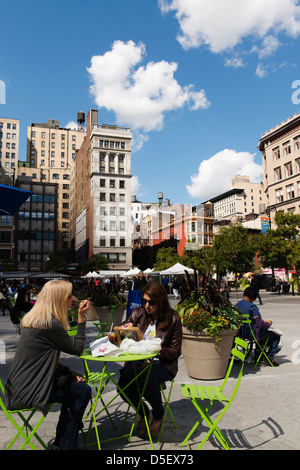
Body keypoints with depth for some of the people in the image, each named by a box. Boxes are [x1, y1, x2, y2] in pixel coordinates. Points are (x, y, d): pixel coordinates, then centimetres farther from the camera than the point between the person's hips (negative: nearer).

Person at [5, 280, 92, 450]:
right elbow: (77, 349, -12)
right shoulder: (50, 324, -22)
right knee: (83, 390, -2)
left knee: (73, 382, 16)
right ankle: (66, 445, 12)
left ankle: (60, 441, 25)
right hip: (27, 393, -10)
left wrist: (69, 371, 7)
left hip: (21, 386, 10)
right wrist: (81, 318, -9)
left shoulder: (34, 319, 9)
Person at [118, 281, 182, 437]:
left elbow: (175, 351, -4)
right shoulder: (138, 314, 3)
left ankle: (158, 415, 4)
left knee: (147, 383, -32)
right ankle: (143, 412, 13)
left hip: (162, 364, -3)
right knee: (123, 385, -22)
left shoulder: (173, 319, -6)